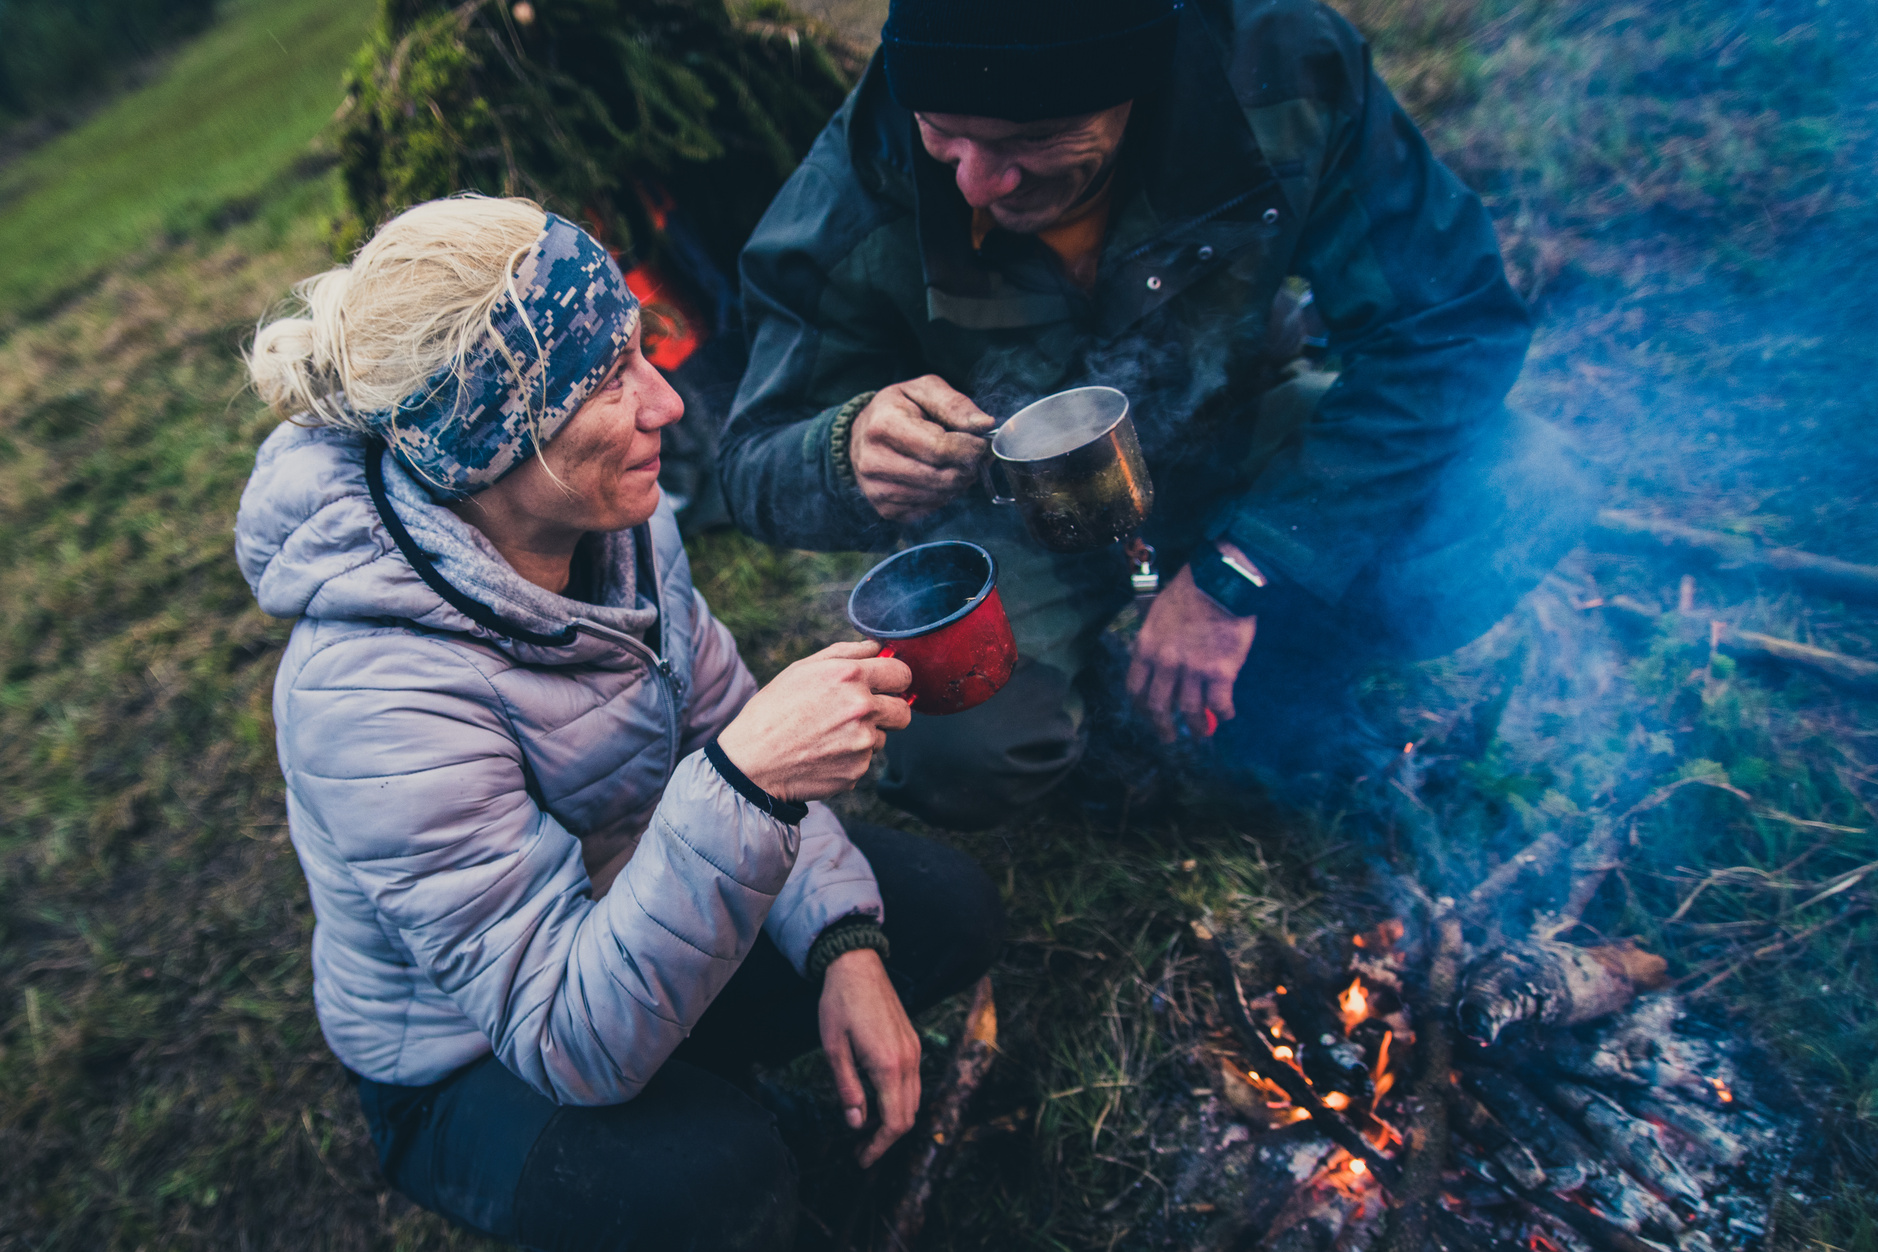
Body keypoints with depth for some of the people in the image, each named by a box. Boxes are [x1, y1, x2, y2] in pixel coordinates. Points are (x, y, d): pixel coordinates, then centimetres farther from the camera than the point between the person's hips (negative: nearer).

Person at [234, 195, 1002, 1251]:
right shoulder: (376, 694, -36)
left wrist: (844, 944, -16)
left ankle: (693, 1076, 12)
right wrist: (746, 780, -48)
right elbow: (575, 1042, -35)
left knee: (951, 913, -3)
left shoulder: (610, 516, -15)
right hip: (470, 1061, -6)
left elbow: (723, 725, -5)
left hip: (624, 909, 6)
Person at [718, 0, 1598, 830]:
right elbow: (756, 464, -15)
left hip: (1241, 442, 2)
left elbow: (1456, 317, -22)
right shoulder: (857, 199, -25)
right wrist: (853, 456, -42)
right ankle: (1075, 660, 11)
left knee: (1525, 496, -23)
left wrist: (1236, 570, -29)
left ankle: (1282, 658, 8)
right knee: (954, 760, -27)